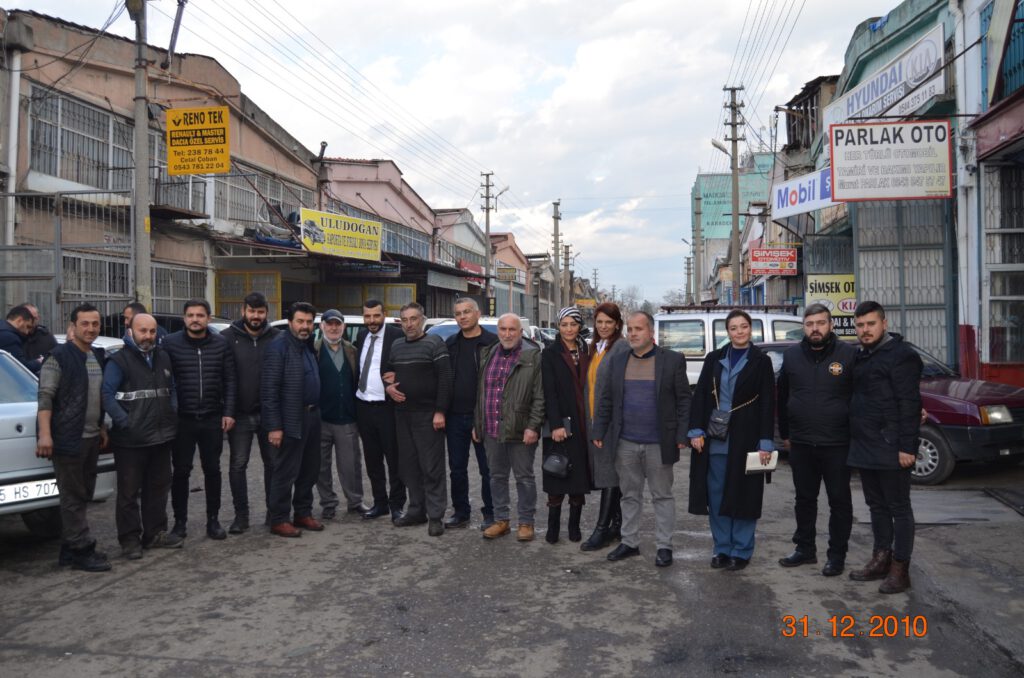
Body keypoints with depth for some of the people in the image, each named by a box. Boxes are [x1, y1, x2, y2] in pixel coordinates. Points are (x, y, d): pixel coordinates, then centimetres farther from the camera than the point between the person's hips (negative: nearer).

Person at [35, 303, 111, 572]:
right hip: (68, 439, -8)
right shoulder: (59, 357, -9)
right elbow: (45, 397, -13)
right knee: (73, 497, -1)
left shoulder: (98, 356, 14)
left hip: (91, 438, 8)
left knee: (83, 495, 12)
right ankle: (82, 551, 4)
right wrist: (45, 434, -20)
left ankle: (70, 550, 22)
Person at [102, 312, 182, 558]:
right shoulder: (119, 360, -7)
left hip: (161, 437, 6)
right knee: (129, 491, 2)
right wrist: (124, 422, -21)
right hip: (130, 440, -6)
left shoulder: (163, 358, 14)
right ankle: (130, 539, 11)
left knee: (158, 487, 14)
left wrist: (172, 416, 8)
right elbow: (107, 394, -14)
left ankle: (155, 533, 25)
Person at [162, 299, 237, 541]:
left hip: (213, 419, 1)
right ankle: (180, 521, 21)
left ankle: (213, 520, 20)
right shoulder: (170, 343, -3)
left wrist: (229, 412, -3)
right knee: (181, 471, 8)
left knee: (212, 470, 9)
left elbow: (230, 380, 3)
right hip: (182, 419, -1)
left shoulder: (221, 344, 2)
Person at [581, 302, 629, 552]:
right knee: (603, 473, 13)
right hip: (594, 420, 8)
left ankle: (602, 530, 1)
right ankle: (617, 523, 24)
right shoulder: (595, 348, 16)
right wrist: (589, 418, 11)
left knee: (609, 474, -4)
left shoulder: (621, 347, -9)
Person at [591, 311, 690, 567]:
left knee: (662, 496, 7)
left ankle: (663, 546, 17)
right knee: (630, 495, 13)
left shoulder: (673, 360, -3)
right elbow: (605, 400, 8)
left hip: (659, 443, -3)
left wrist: (682, 435, -9)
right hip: (625, 443, 3)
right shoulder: (617, 361, 7)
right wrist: (598, 432, 4)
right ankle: (629, 542, 25)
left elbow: (683, 400, -3)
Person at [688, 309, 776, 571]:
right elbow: (700, 396, 6)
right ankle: (722, 549, 19)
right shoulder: (713, 359, 9)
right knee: (716, 496, 6)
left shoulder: (761, 361, 1)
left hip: (745, 440, -3)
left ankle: (741, 551, 16)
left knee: (743, 496, 4)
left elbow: (768, 404, -3)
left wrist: (766, 442, -9)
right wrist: (696, 431, -3)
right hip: (715, 440, 3)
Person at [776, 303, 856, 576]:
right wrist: (785, 433, 13)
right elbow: (782, 397, 13)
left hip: (837, 444, -3)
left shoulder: (848, 353, -6)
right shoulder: (792, 355, 5)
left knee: (839, 501, 7)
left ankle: (837, 555, 19)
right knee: (804, 499, 14)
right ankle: (805, 549, 27)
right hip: (800, 444, 4)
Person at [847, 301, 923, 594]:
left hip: (890, 449, -8)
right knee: (877, 506, 16)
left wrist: (907, 446, -21)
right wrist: (856, 441, 14)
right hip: (864, 447, 8)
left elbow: (910, 404, -17)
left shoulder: (901, 355, -11)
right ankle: (881, 559, 27)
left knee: (898, 508, 2)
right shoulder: (860, 357, 14)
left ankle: (900, 569, 9)